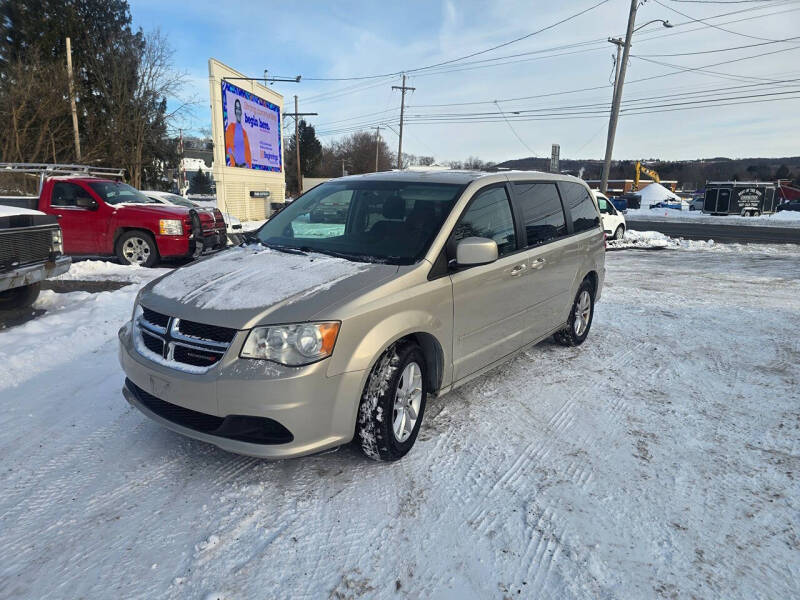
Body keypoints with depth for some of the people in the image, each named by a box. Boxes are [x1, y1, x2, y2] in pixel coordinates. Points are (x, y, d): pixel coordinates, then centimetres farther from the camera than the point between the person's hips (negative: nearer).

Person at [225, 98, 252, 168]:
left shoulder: (244, 131, 17)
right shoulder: (230, 127, 7)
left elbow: (247, 149, 13)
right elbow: (227, 145, 5)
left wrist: (249, 165, 3)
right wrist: (229, 151, -16)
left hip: (244, 164, 3)